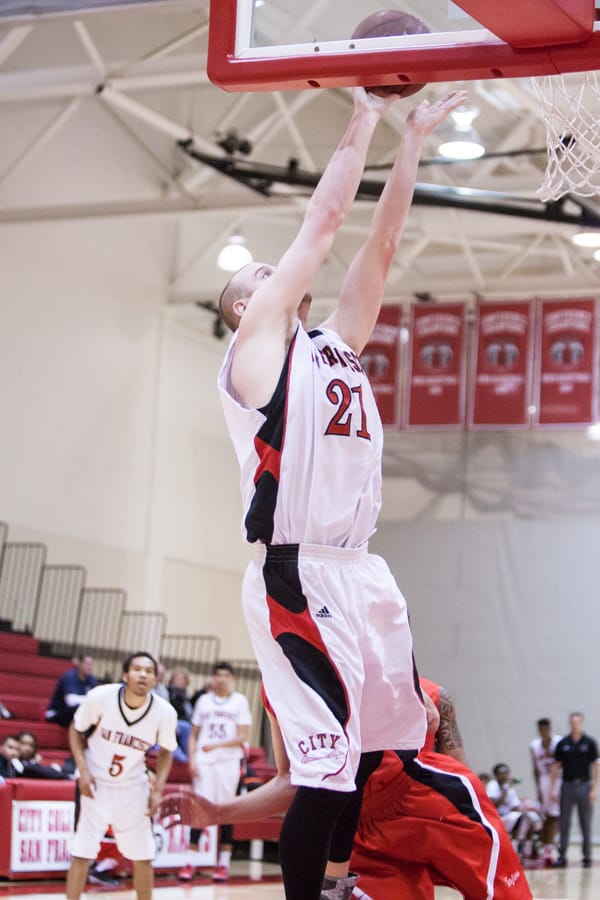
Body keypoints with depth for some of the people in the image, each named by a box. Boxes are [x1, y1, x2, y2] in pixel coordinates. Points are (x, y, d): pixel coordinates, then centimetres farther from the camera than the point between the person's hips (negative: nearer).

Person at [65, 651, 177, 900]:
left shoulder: (165, 712, -17)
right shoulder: (100, 697, -21)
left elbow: (165, 751, 3)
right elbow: (76, 730, -3)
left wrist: (157, 789, -8)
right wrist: (83, 770, -15)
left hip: (133, 788, 2)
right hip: (96, 784, -2)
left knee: (143, 858, 6)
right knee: (81, 854, -6)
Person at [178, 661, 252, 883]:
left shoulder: (239, 702, 3)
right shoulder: (204, 701, 11)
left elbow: (243, 737, -4)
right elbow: (194, 734, 12)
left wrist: (217, 745, -16)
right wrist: (192, 759, -1)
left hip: (228, 762, -1)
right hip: (204, 762, 1)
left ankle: (223, 864, 9)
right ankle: (191, 863, -2)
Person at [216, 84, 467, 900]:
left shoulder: (336, 345, 20)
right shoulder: (257, 347, 0)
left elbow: (381, 242, 16)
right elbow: (324, 220, -2)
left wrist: (413, 141, 13)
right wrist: (364, 120, 4)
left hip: (361, 572, 8)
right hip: (299, 580, -8)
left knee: (389, 752, 11)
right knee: (328, 769, -13)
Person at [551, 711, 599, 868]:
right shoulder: (563, 743, 3)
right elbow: (556, 767, 7)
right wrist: (554, 788, 1)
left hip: (584, 786, -1)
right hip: (567, 785, 1)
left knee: (586, 824, 4)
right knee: (564, 823, 2)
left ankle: (587, 856, 13)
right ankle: (562, 856, 6)